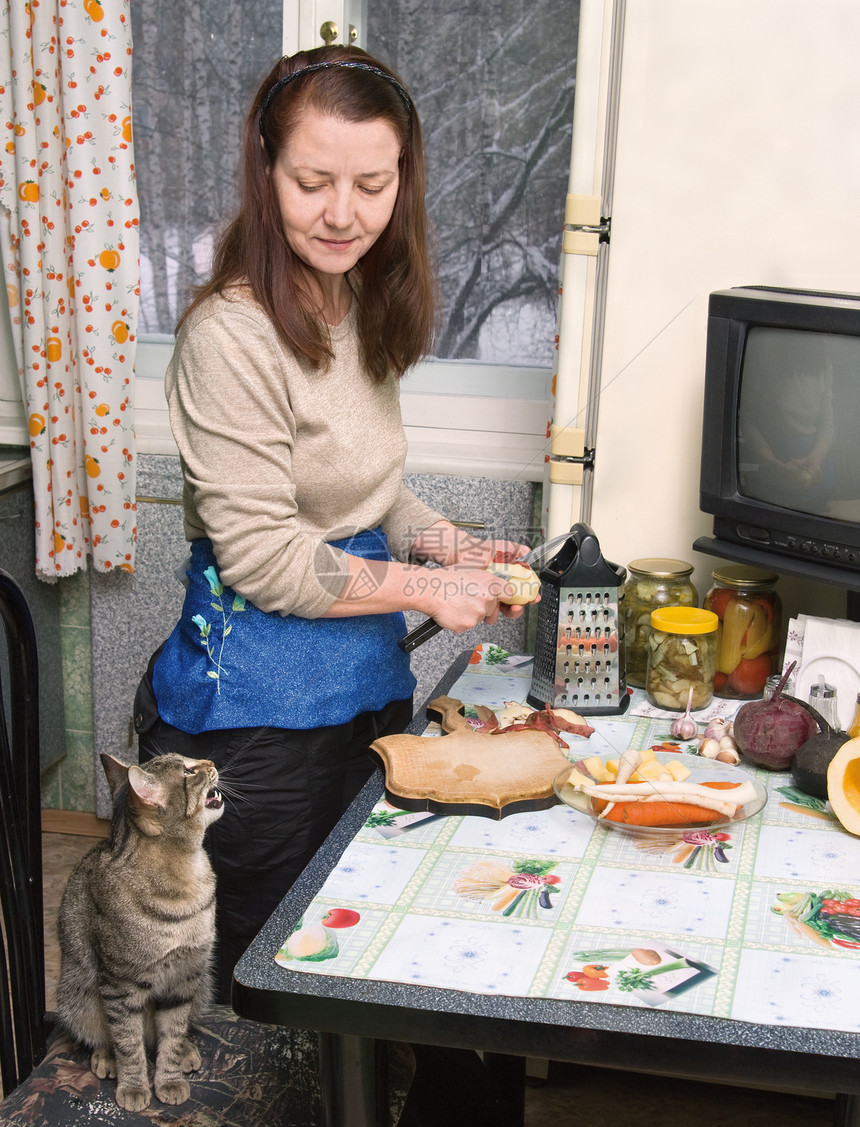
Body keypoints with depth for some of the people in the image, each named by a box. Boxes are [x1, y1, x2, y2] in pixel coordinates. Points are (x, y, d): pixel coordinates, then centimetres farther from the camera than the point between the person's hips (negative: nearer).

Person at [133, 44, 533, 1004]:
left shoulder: (362, 305, 5)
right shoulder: (230, 336, -22)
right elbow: (263, 558, -20)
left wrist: (450, 547, 1)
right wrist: (422, 586, -13)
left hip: (364, 675, 8)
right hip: (256, 699, -8)